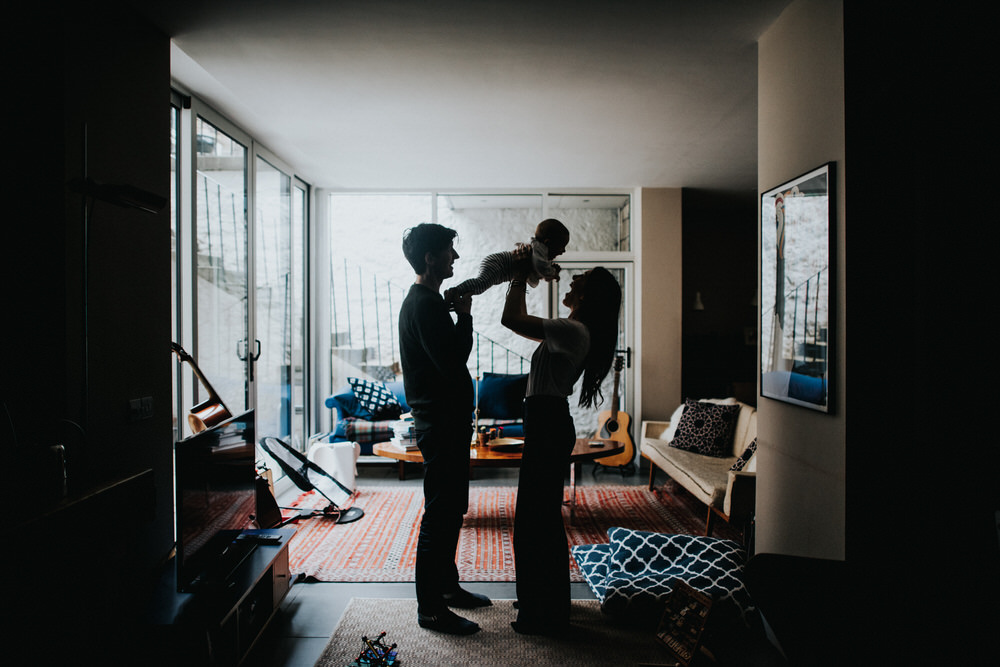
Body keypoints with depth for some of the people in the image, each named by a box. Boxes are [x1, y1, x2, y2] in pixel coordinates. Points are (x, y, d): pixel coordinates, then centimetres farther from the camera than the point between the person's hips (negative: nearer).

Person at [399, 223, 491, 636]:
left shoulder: (425, 301, 15)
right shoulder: (424, 305, -18)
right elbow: (452, 361, -26)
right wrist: (464, 315, -15)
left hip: (447, 420, 11)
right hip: (440, 424, -11)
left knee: (451, 509, 19)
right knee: (439, 514, -2)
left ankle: (447, 586, 33)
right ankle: (430, 608, 9)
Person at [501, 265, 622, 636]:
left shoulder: (574, 331, -19)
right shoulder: (573, 331, 12)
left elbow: (511, 319, -23)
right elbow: (522, 323, 22)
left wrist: (520, 279, -9)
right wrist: (519, 279, 16)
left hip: (548, 427, -10)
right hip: (547, 425, 10)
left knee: (536, 519, 0)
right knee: (541, 514, 20)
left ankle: (546, 615, 15)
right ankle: (543, 599, 36)